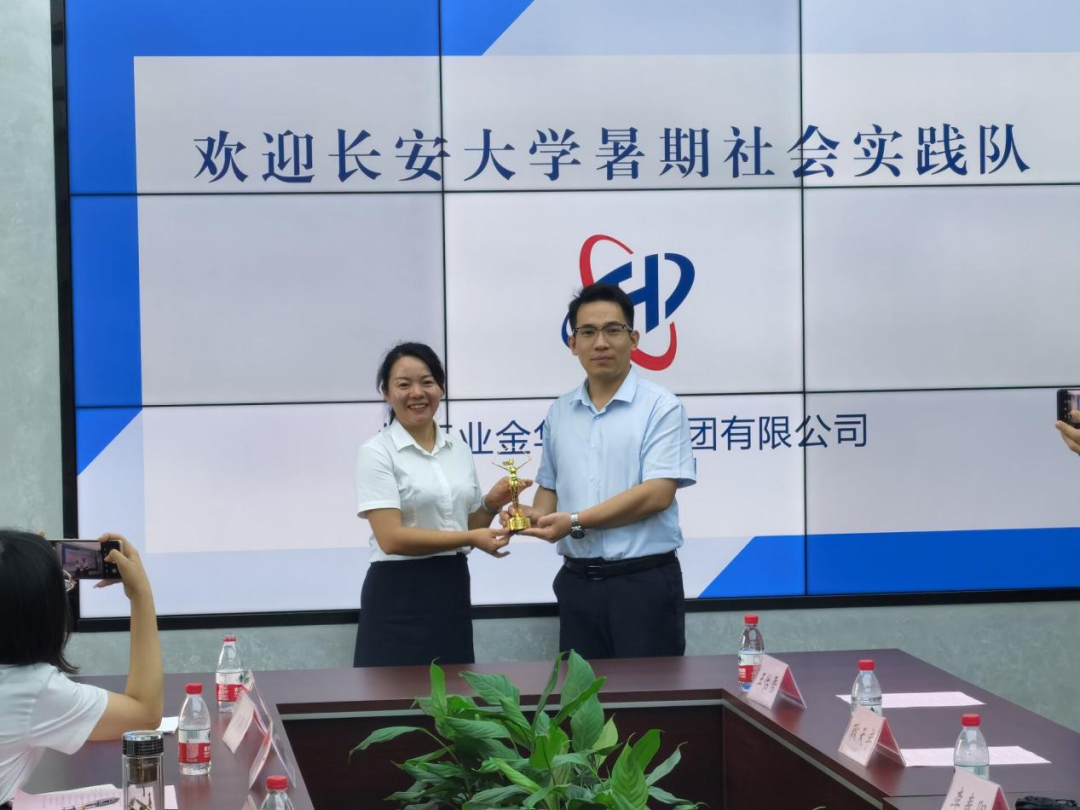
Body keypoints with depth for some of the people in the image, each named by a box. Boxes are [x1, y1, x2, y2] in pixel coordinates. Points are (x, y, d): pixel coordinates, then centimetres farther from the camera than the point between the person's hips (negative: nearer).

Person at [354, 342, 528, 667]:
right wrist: (470, 538, -20)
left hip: (452, 590, 6)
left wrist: (491, 504, -2)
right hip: (400, 595, -6)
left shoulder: (459, 450, 10)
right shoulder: (376, 453, -8)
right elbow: (391, 538, -17)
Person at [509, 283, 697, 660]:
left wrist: (575, 522, -18)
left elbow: (657, 494, -16)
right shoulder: (559, 412, 11)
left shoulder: (660, 407, -7)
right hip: (577, 583, 5)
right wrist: (534, 515, -5)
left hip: (644, 582, -5)